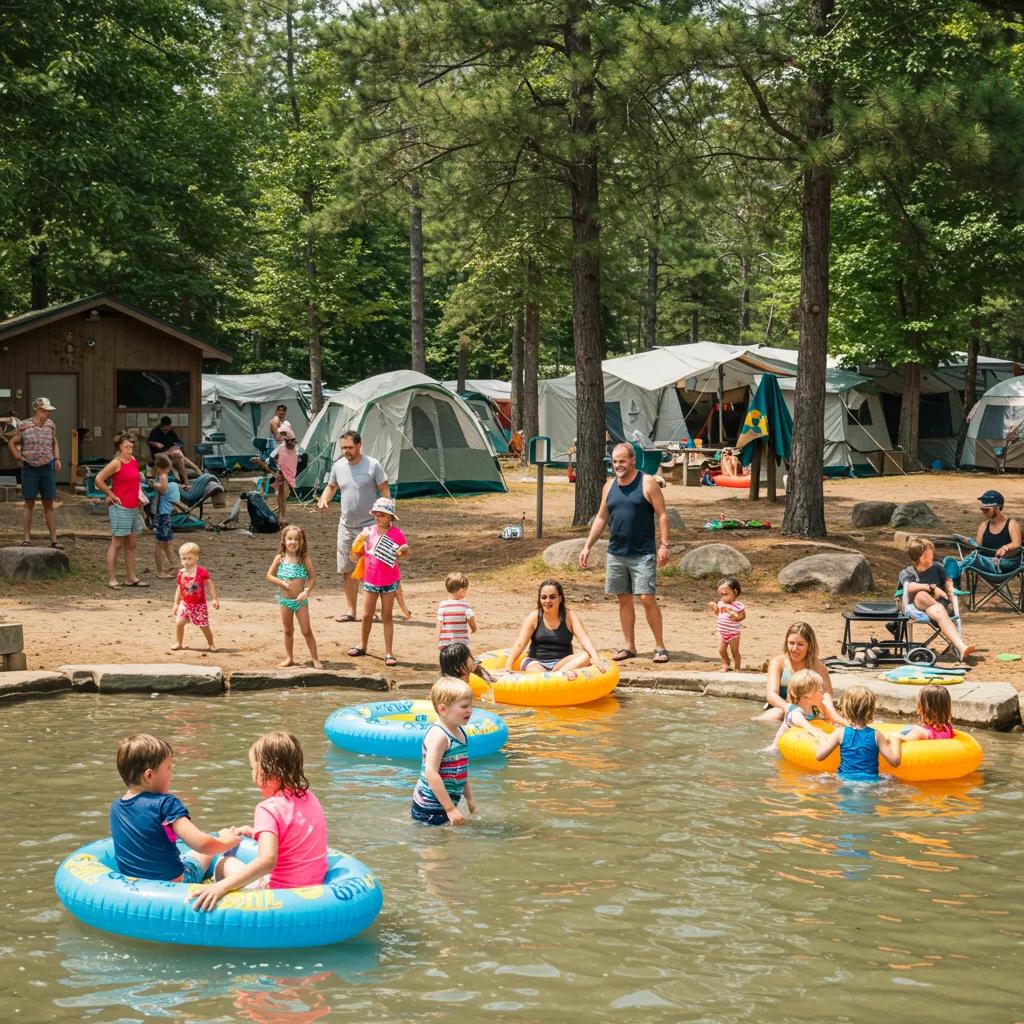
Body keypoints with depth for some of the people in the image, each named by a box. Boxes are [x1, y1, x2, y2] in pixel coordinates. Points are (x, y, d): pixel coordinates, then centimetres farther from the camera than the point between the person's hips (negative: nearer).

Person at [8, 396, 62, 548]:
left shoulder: (50, 425, 5)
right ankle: (27, 540, 7)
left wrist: (57, 459, 9)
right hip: (30, 469, -3)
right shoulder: (24, 426, -4)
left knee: (49, 504, 5)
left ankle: (53, 540, 7)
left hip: (48, 468, 3)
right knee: (29, 504, 2)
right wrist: (19, 458, -5)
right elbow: (11, 444, 7)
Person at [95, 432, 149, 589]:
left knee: (132, 544, 11)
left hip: (134, 508, 8)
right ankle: (112, 579, 0)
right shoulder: (116, 463, -12)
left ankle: (131, 578, 18)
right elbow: (99, 479, -15)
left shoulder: (133, 461, 11)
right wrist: (111, 495, -10)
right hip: (120, 509, -8)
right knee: (117, 544, -4)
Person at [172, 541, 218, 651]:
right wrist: (176, 603, 10)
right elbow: (179, 589, 9)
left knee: (204, 626, 3)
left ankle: (211, 644, 23)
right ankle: (178, 643, 7)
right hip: (185, 604, 3)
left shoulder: (201, 572, -13)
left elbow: (210, 585, -8)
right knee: (178, 622, -10)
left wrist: (215, 599, -13)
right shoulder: (181, 573, -2)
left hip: (199, 605, -3)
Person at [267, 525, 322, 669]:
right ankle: (289, 658, 23)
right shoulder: (280, 558, -2)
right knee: (288, 631, 13)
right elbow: (269, 576, 3)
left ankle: (315, 659, 7)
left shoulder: (304, 559, -7)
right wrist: (281, 583, -12)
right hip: (285, 600, 2)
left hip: (300, 600, -2)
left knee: (306, 631, -1)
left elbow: (313, 577, -6)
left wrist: (307, 591, -19)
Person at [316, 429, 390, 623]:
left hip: (370, 526, -5)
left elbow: (385, 491, -6)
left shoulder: (373, 465, -9)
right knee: (347, 570, 8)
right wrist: (324, 499, -1)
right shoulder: (338, 466, 4)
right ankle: (351, 611, 17)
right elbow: (331, 486, 20)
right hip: (346, 526, 5)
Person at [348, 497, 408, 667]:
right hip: (370, 580, 2)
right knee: (367, 615, 9)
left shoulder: (396, 534, -9)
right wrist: (359, 541, -10)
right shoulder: (369, 531, -1)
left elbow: (407, 553, 2)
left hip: (389, 581, -2)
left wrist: (402, 552, -21)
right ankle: (362, 645, 29)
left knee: (387, 616, 5)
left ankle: (389, 652, 9)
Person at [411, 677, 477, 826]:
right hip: (429, 808, -9)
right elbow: (431, 772, -26)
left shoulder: (459, 732, 9)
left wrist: (469, 798, 22)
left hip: (446, 803, 9)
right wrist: (450, 808, -26)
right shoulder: (438, 735, -20)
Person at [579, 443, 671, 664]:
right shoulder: (610, 486, 11)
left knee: (647, 598, -10)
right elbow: (601, 518, 17)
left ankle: (660, 647, -2)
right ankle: (628, 646, 16)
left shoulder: (647, 483, -5)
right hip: (616, 553, 5)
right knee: (624, 600, 8)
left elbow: (662, 514, -6)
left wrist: (664, 545, -15)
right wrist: (587, 546, 12)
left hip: (643, 554, -5)